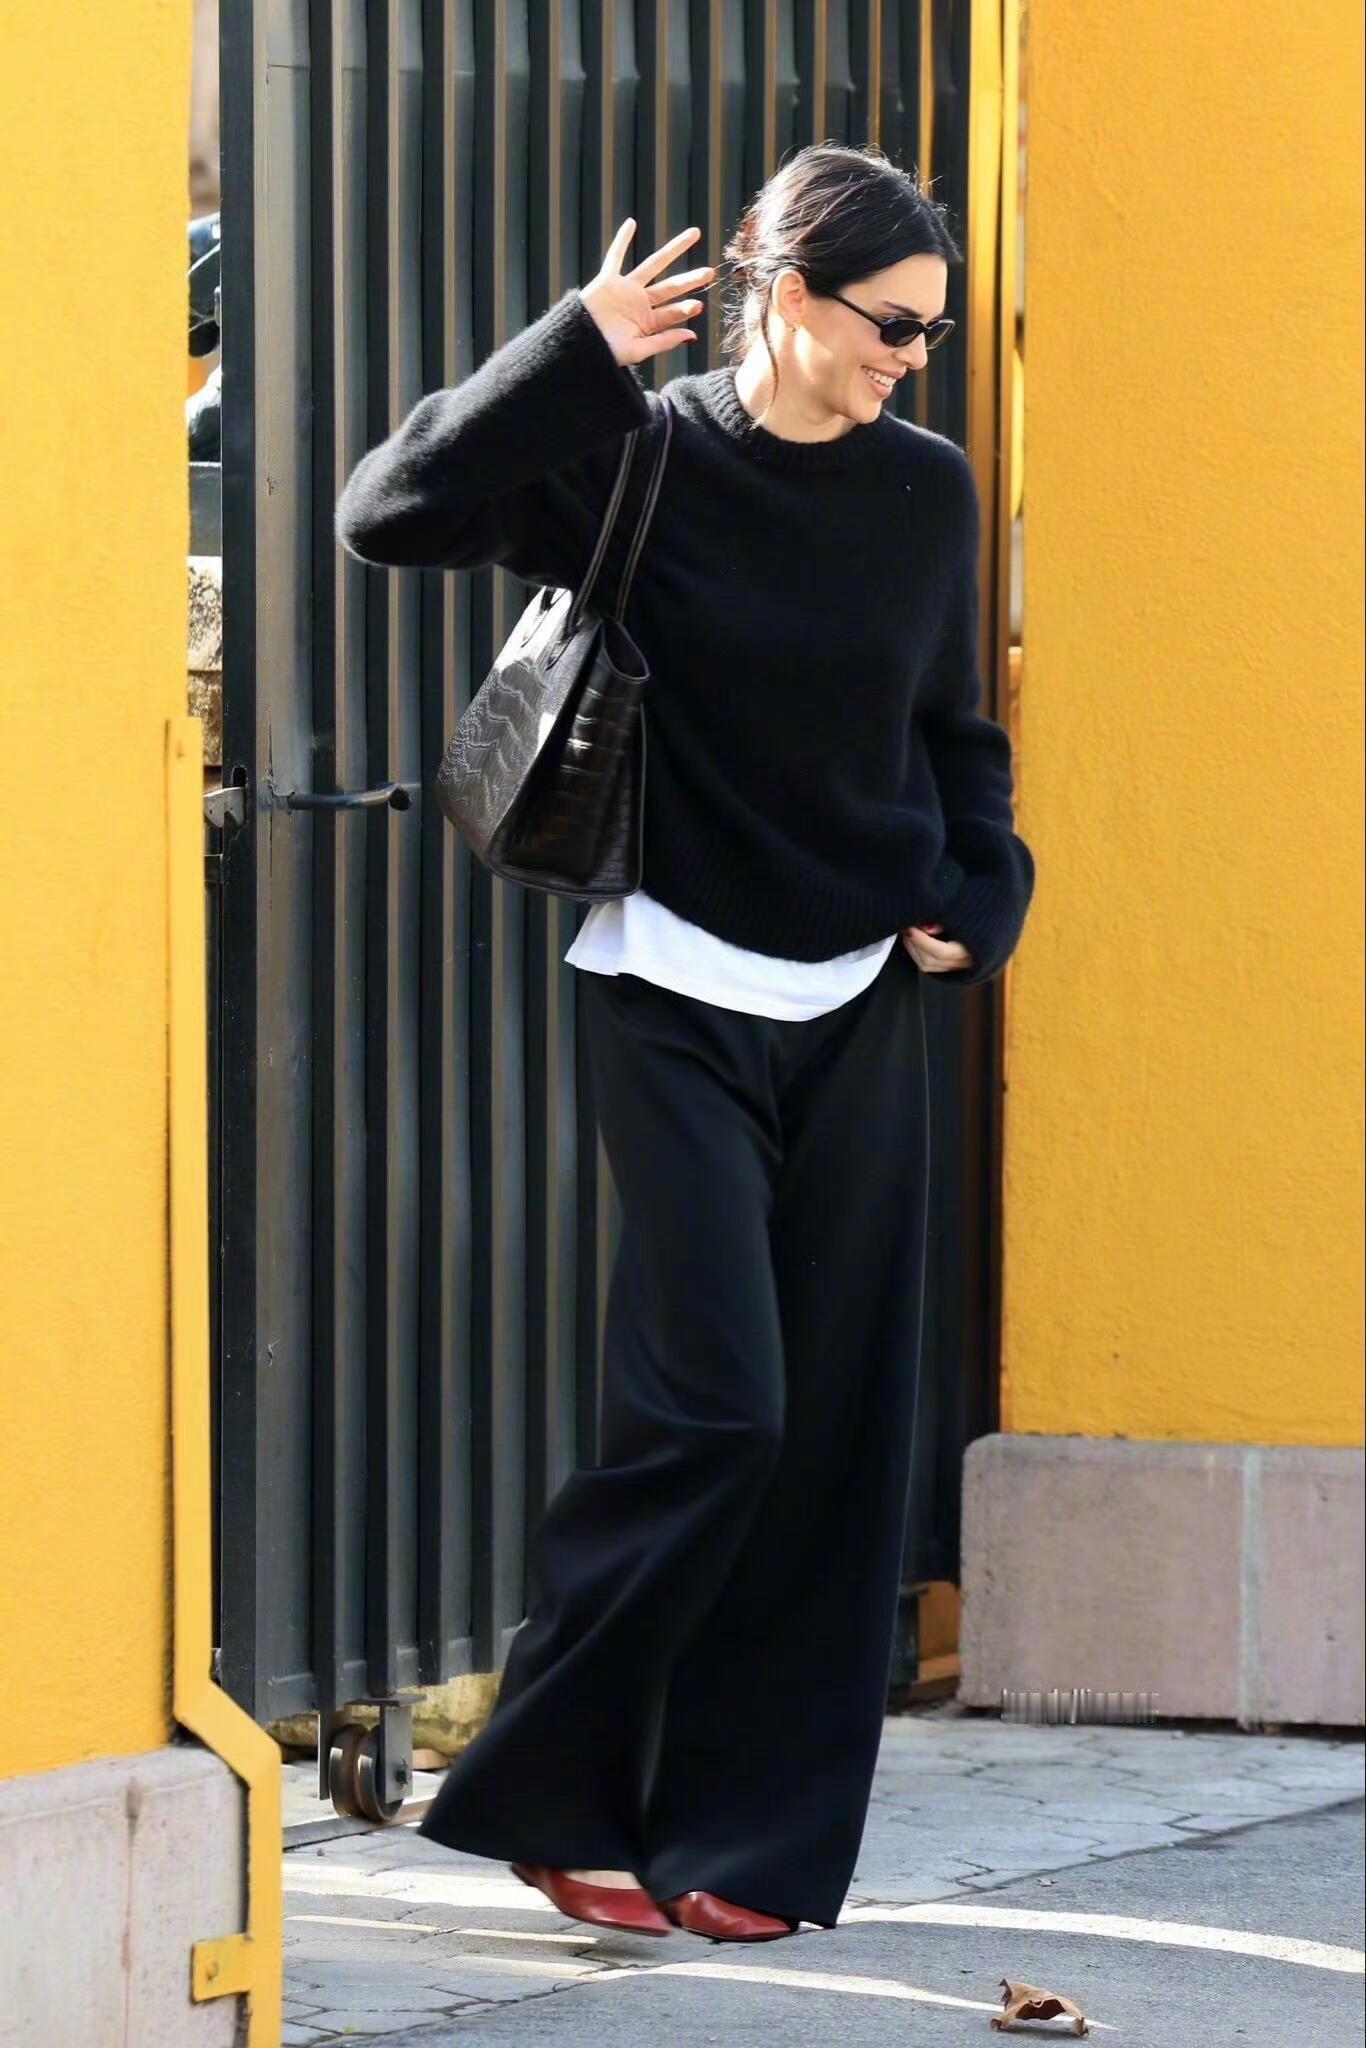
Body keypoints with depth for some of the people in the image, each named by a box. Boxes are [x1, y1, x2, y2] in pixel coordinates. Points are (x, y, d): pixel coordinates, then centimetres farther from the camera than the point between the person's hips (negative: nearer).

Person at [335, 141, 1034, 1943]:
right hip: (679, 997, -4)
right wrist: (578, 359, -19)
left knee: (840, 1430, 2)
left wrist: (979, 896, 0)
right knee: (716, 1406, -13)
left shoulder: (928, 493, 4)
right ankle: (547, 1791, 2)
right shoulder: (636, 470, -7)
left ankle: (749, 1844, 9)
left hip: (861, 1005, 4)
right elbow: (389, 514, -16)